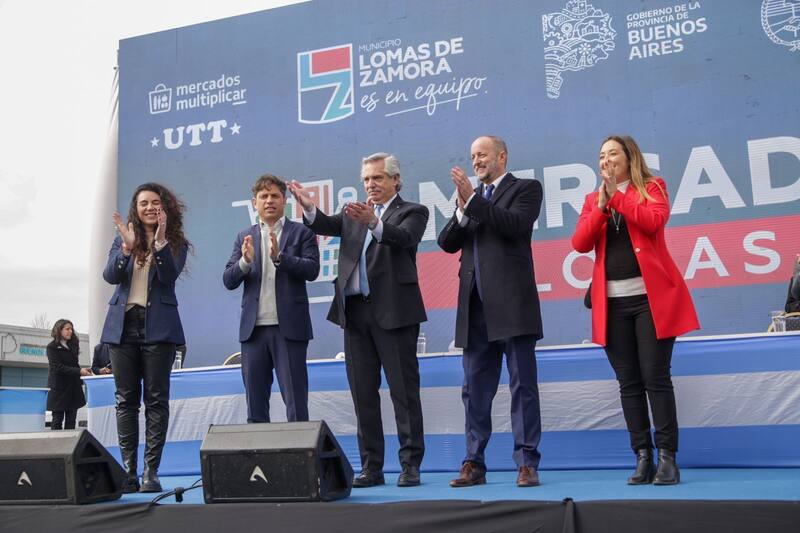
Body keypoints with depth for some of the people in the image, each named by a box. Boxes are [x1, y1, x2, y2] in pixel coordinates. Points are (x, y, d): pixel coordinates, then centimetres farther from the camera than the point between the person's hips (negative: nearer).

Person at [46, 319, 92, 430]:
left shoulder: (72, 345, 16)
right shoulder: (52, 347, -6)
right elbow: (57, 367, -16)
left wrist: (83, 371, 2)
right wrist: (79, 371, -24)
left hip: (73, 387, 6)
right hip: (59, 387, -6)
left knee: (71, 419, 2)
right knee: (57, 418, -3)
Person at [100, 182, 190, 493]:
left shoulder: (176, 243, 5)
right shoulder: (123, 239, 12)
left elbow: (169, 276, -11)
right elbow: (110, 276, -1)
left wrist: (160, 241, -21)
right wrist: (127, 247, -16)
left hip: (158, 325, -2)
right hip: (123, 324, 3)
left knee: (156, 399, -3)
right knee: (126, 399, 3)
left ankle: (151, 472, 0)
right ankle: (128, 471, 7)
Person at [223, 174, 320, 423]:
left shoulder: (302, 233, 4)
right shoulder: (244, 237, 13)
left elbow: (312, 269, -9)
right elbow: (228, 281, 6)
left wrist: (279, 257, -22)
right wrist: (245, 261, -14)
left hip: (289, 327, -3)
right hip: (253, 328, 4)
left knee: (296, 401, 0)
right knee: (255, 402, 9)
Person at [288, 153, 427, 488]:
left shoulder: (412, 211, 4)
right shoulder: (353, 215, 19)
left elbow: (404, 237, -17)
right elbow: (327, 225, 2)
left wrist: (374, 223, -34)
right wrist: (309, 209, -19)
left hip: (393, 311, -5)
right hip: (355, 312, 5)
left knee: (404, 391, -1)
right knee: (363, 393, 8)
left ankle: (410, 465, 7)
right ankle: (371, 466, 16)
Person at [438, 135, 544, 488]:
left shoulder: (526, 188, 6)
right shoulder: (469, 196, 20)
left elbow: (516, 224, -14)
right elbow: (447, 243, 11)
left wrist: (472, 200, -13)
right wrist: (462, 209, -5)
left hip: (512, 303, -5)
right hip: (476, 306, 6)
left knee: (523, 385, -1)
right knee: (475, 390, 8)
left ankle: (527, 463, 4)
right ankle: (474, 464, 15)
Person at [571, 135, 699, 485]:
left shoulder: (652, 187, 7)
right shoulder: (593, 199, 17)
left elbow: (654, 222, -13)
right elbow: (580, 244, 3)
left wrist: (616, 195, -10)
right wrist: (601, 205, -7)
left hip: (651, 296, -4)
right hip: (612, 302, 4)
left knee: (655, 377, -5)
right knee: (628, 382, 4)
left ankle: (667, 457, 1)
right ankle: (643, 457, 9)